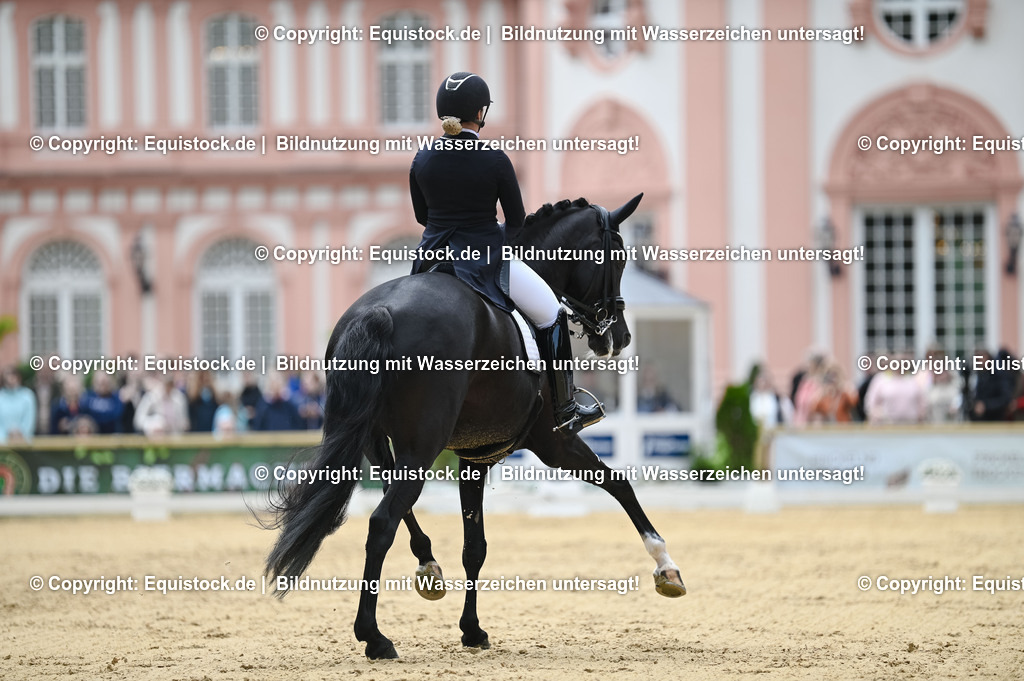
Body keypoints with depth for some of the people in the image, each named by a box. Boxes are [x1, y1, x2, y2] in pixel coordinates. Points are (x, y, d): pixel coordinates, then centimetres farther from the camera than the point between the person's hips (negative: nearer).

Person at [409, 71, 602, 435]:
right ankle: (564, 410, 21)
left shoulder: (422, 159, -3)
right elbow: (516, 221, -5)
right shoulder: (495, 160, -14)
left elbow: (421, 215, 10)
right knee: (551, 316, 17)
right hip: (486, 260, -4)